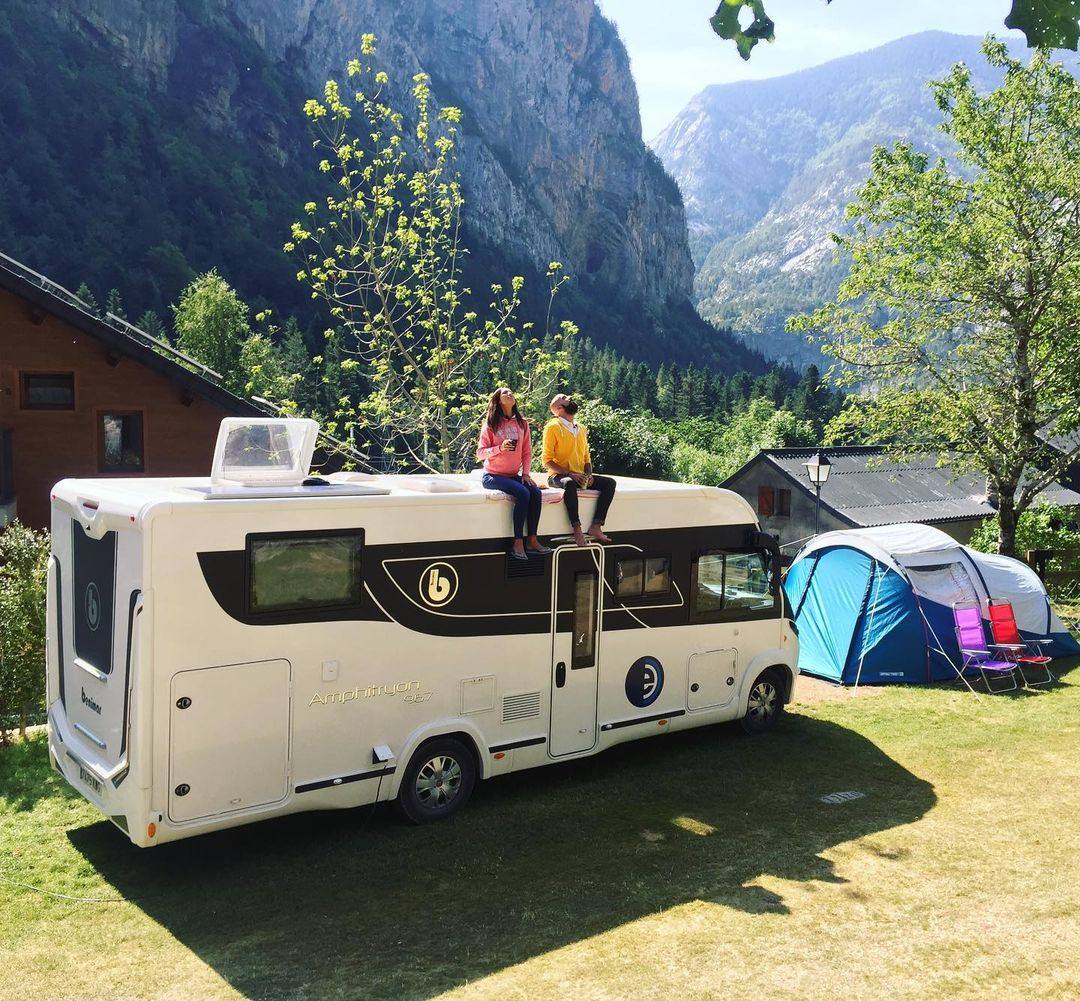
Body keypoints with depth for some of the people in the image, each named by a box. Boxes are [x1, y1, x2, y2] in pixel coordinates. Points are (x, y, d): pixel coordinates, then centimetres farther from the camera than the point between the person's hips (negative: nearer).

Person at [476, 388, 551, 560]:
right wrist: (500, 448, -23)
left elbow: (527, 452, 11)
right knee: (523, 493, -29)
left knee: (536, 492, -22)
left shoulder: (522, 424, 9)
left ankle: (532, 539, -15)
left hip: (514, 475, 5)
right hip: (493, 475, -5)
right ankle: (518, 542, -24)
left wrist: (525, 473, -3)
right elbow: (480, 453, -7)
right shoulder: (490, 424, -3)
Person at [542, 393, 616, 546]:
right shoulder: (552, 427, -3)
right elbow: (547, 460, -8)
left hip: (579, 476, 7)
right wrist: (569, 473, -18)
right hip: (558, 476, -7)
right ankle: (577, 529, -36)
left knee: (609, 483, -14)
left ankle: (596, 526, -22)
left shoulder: (581, 429, 19)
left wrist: (589, 475, 0)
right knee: (570, 483, -40)